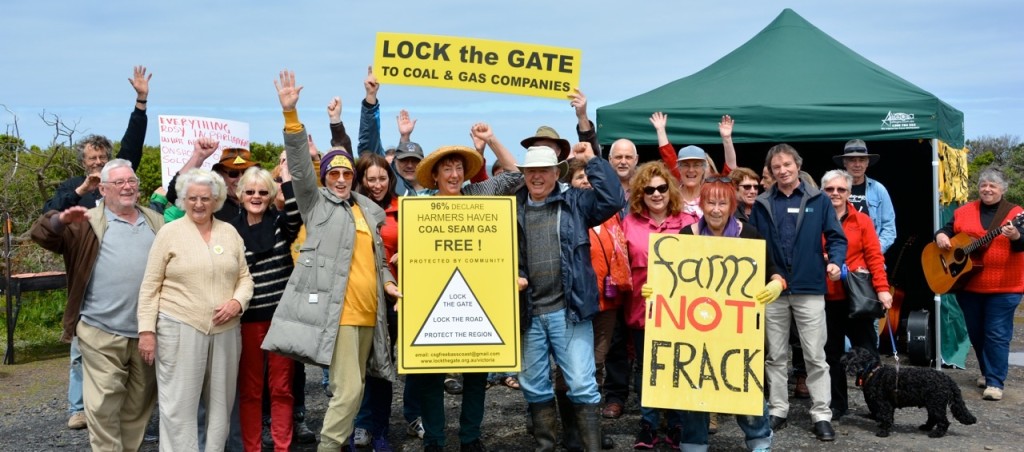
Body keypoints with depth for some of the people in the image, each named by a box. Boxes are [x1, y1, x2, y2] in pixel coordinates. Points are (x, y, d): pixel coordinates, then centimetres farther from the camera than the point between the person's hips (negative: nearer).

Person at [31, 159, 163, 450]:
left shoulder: (157, 223, 13)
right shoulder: (88, 223, 2)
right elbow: (42, 234, -7)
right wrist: (61, 220, -29)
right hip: (102, 334, -3)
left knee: (139, 404, 15)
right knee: (103, 407, 1)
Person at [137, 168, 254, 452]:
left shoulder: (230, 232, 9)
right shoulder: (169, 232, -1)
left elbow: (245, 278, 12)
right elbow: (150, 286, -2)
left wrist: (238, 302, -8)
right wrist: (146, 330, -7)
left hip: (226, 331, 4)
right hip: (179, 329, -3)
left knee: (221, 403, 11)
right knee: (179, 405, 0)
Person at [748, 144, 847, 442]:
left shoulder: (818, 200, 4)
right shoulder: (761, 204, 7)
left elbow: (836, 236, 3)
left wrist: (835, 261, -15)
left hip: (809, 288, -2)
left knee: (815, 355, 1)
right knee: (775, 355, 10)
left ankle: (821, 415, 8)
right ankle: (777, 410, 20)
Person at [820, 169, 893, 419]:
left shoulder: (861, 220, 1)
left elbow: (874, 256, -4)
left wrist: (882, 288, -13)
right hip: (827, 298, 1)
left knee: (867, 351, 5)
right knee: (832, 353, 9)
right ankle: (837, 404, 19)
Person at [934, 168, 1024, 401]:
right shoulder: (964, 211, 8)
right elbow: (948, 229, 14)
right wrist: (941, 235, -9)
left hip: (1003, 286, -4)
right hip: (968, 284, 4)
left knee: (997, 335, -5)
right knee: (975, 333, 14)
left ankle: (995, 382, -1)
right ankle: (987, 371, 33)